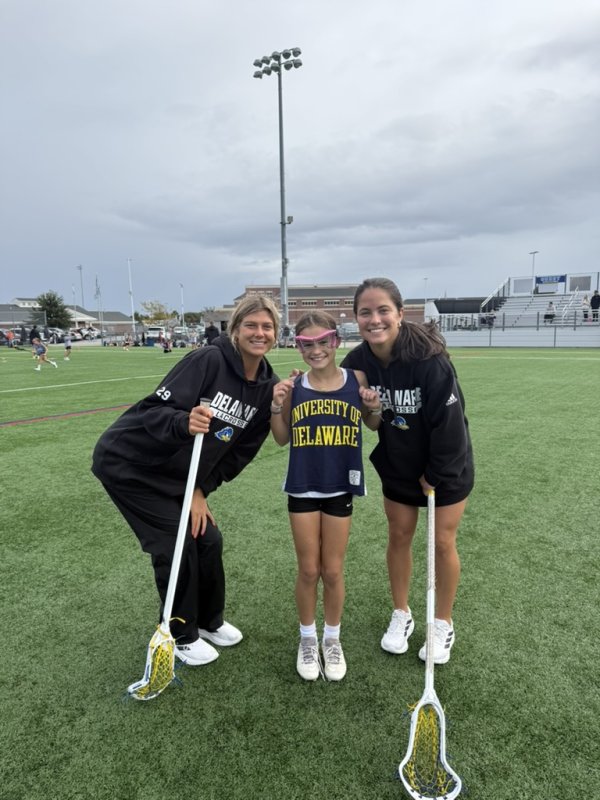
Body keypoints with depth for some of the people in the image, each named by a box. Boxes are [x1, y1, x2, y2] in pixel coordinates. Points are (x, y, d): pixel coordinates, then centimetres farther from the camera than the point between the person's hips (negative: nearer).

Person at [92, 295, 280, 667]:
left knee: (208, 539, 8)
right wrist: (185, 423, -48)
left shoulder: (269, 387, -5)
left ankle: (210, 620, 35)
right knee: (176, 545, -4)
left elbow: (243, 450, 1)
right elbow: (154, 409, -27)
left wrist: (202, 489, -2)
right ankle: (182, 636, 21)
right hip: (131, 465, -6)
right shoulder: (208, 359, -24)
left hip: (178, 475, 6)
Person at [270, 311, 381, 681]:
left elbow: (372, 424, 10)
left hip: (340, 487, 0)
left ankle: (332, 638, 36)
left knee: (333, 571, 12)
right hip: (303, 488, 1)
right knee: (308, 570, 11)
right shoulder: (293, 387, -5)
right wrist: (276, 405, -12)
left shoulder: (356, 379, -7)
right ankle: (308, 638, 34)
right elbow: (282, 439, 4)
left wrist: (374, 406, -12)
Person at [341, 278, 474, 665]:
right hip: (397, 467, 4)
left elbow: (449, 422, -24)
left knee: (443, 542, 7)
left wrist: (437, 476, -16)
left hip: (447, 466, -4)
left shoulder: (430, 358, -31)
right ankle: (402, 615, 34)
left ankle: (444, 625, 29)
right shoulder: (357, 363, -16)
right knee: (399, 536, 12)